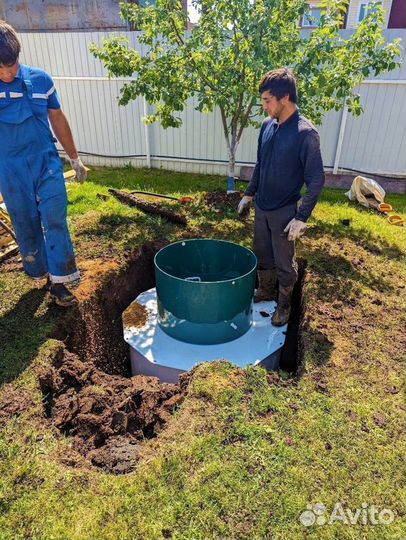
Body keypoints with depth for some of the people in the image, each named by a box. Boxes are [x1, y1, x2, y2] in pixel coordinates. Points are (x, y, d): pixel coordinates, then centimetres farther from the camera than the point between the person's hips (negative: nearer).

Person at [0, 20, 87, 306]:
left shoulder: (40, 79, -2)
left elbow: (57, 119, 8)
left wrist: (75, 158, 11)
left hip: (46, 160, 0)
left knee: (55, 219, -9)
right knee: (25, 224, 9)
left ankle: (58, 282, -1)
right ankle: (41, 274, 28)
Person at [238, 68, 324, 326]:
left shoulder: (306, 133, -19)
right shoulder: (268, 125, 1)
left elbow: (316, 180, -17)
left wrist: (302, 218, -18)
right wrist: (249, 194, 15)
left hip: (285, 212, -6)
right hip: (261, 208, 6)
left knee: (284, 263, 10)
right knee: (263, 256, 20)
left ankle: (284, 303, 31)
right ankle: (266, 291, 42)